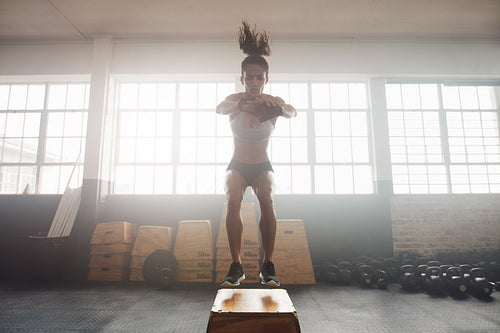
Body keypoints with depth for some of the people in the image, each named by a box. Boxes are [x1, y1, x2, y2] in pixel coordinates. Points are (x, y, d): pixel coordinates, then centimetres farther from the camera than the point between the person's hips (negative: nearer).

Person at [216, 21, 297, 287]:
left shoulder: (273, 102, -12)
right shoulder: (235, 100, -12)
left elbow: (293, 113, -33)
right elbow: (220, 109, -35)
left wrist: (280, 109, -57)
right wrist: (243, 106, -57)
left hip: (263, 166, 0)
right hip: (237, 165, 0)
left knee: (267, 200, -28)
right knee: (233, 201, -28)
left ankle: (268, 265, -19)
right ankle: (236, 265, -21)